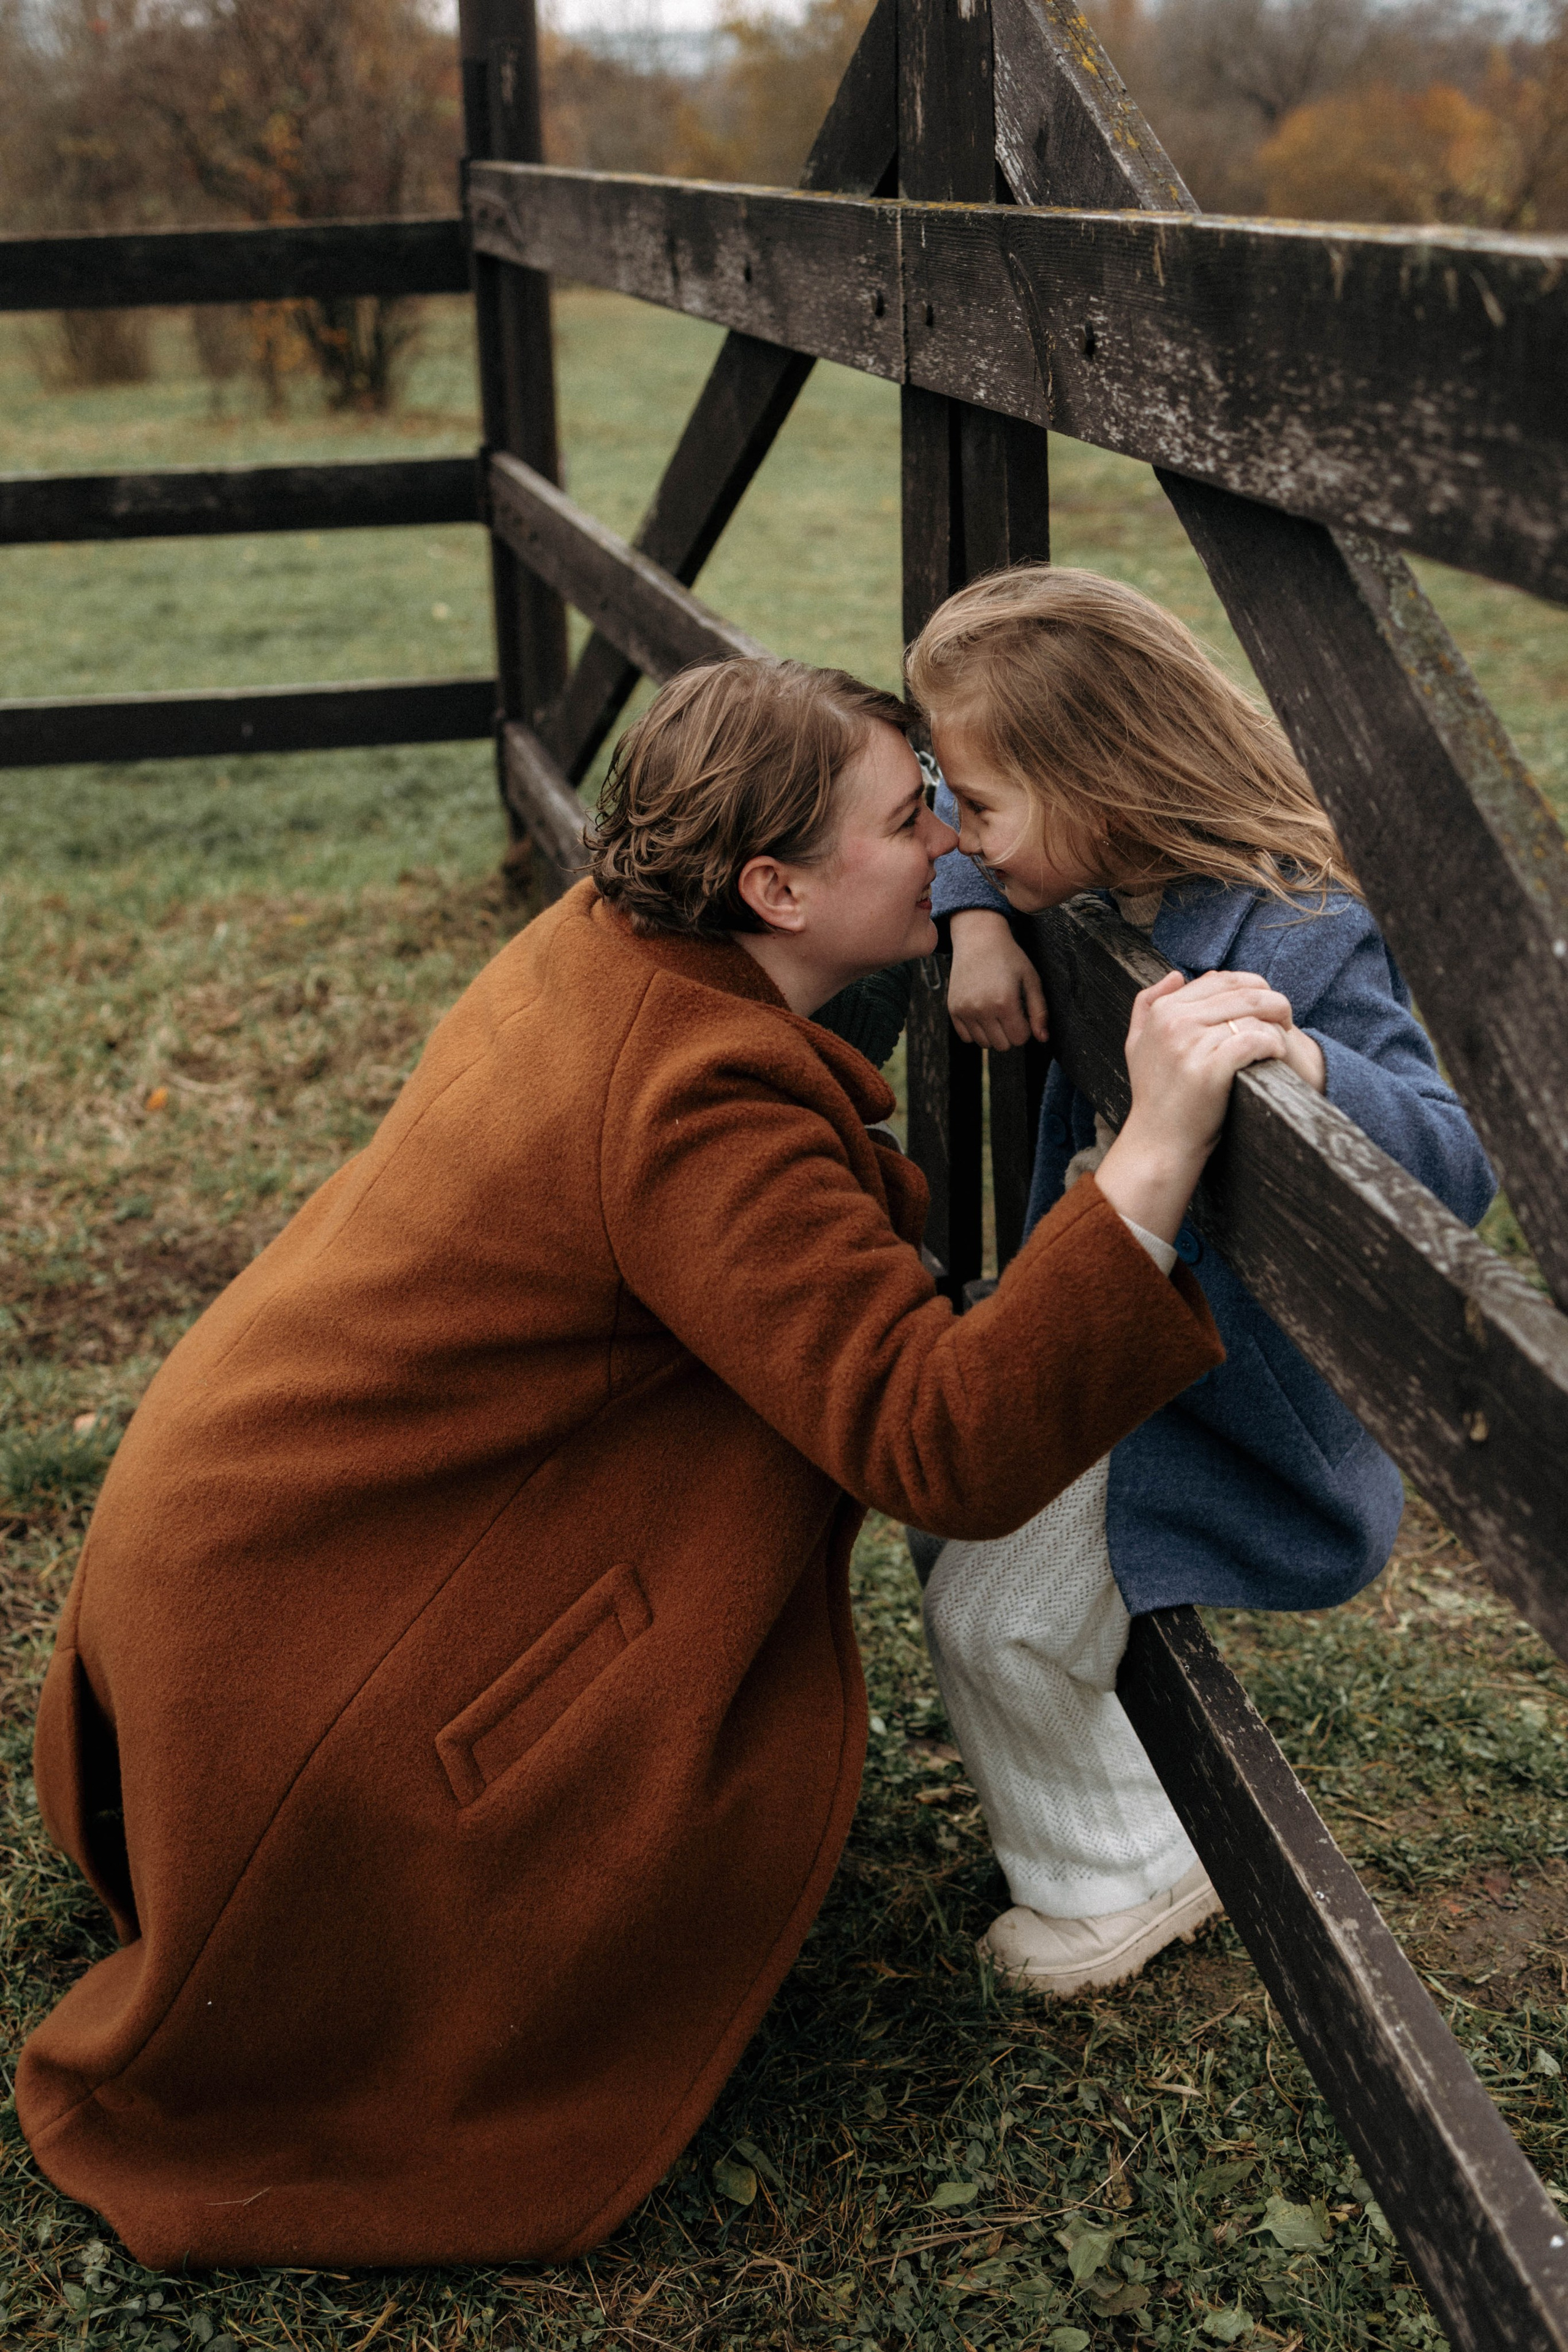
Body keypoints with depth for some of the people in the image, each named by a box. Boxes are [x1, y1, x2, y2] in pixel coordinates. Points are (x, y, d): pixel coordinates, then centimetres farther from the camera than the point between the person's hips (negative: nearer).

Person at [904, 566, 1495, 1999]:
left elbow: (1452, 1170, -36)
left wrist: (1300, 1062, -55)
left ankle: (1128, 1875, 20)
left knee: (996, 1611, -6)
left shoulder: (1301, 941, -31)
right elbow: (945, 837, 13)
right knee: (946, 1514, 20)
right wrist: (978, 922, -10)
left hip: (1233, 1397, -9)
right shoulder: (1108, 885, -7)